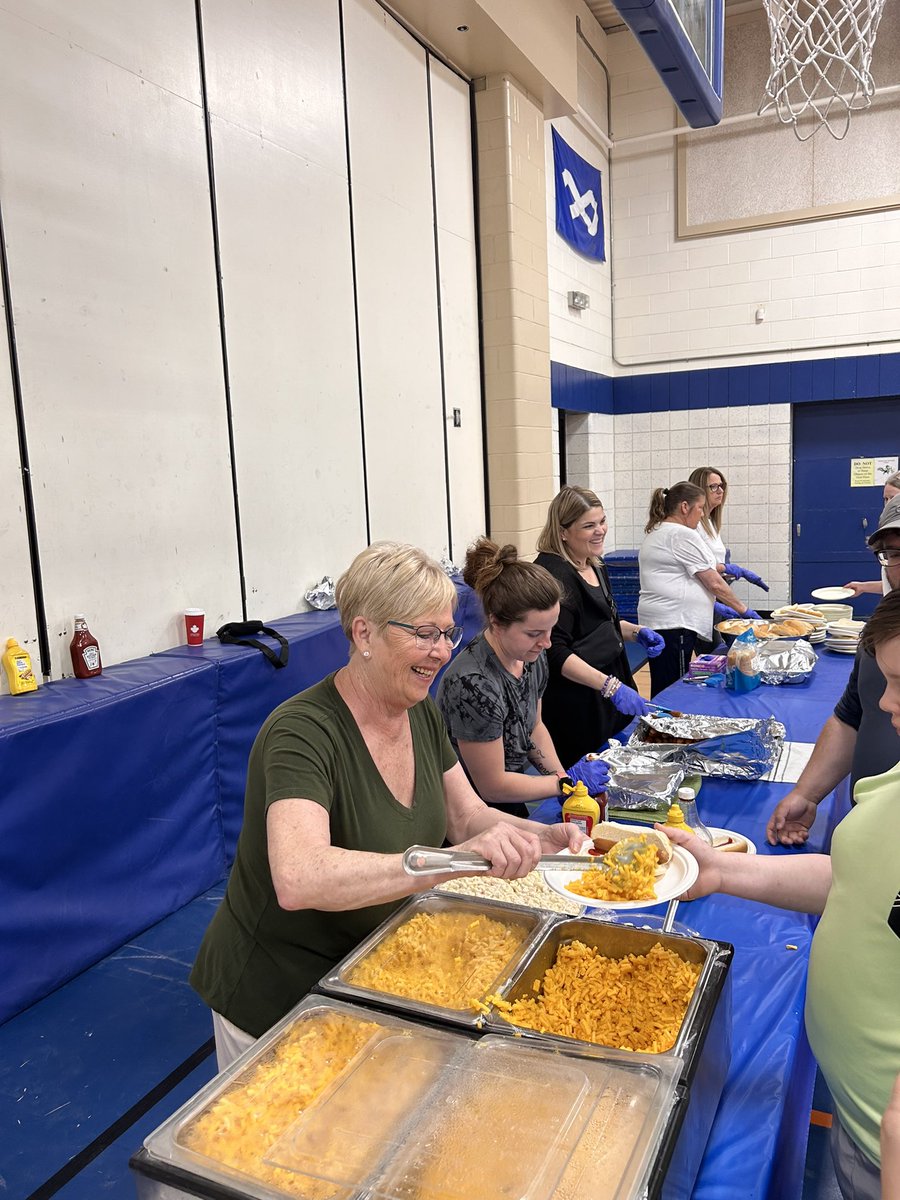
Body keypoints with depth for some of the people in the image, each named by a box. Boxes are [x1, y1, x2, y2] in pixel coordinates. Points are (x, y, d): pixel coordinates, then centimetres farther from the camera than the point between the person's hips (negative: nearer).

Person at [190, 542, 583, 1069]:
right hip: (276, 1000, -6)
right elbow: (297, 880, -43)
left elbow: (467, 815, 3)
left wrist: (540, 837, -16)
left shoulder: (422, 713, -5)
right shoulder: (302, 733, -30)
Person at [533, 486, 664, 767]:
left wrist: (636, 632, 6)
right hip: (574, 702, -9)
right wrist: (610, 686, -32)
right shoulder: (554, 574, -21)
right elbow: (555, 652, -27)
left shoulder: (594, 564, 8)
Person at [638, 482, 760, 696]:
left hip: (655, 620, 10)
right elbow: (714, 582, -9)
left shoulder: (655, 533, 19)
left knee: (662, 690, 11)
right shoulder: (684, 535, -12)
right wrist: (743, 609, 1)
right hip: (673, 622, -10)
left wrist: (712, 604, 22)